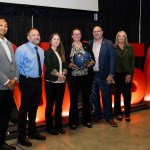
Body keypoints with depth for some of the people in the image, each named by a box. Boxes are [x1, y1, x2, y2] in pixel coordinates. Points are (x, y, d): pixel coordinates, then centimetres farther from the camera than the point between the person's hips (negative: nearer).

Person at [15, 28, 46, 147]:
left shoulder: (41, 50, 12)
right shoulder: (22, 49, -12)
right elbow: (17, 66, -12)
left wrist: (40, 74, 13)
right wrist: (22, 80, -10)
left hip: (38, 81, 7)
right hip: (27, 82, -7)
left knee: (34, 107, 17)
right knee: (24, 108, 0)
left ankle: (32, 132, 34)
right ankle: (21, 137, 14)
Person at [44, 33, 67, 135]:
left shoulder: (61, 52, 14)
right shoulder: (47, 52, -3)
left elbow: (65, 65, 8)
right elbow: (49, 67, -12)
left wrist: (63, 73, -11)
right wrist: (58, 74, -17)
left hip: (61, 82, 5)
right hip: (51, 82, -5)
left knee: (59, 105, 10)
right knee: (50, 105, 2)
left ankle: (58, 126, 22)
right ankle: (49, 127, 13)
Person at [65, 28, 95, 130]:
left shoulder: (87, 45, 8)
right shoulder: (68, 47, 6)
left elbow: (93, 60, 5)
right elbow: (66, 62, 2)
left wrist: (90, 63, -16)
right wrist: (71, 65, -17)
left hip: (86, 76, 1)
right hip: (73, 77, -1)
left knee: (86, 98, 8)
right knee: (73, 99, 3)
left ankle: (86, 120, 23)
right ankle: (74, 121, 15)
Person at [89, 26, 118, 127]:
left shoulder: (109, 43, -3)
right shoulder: (89, 44, 5)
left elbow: (112, 59, -6)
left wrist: (111, 74, -11)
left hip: (104, 75, -3)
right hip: (92, 75, 3)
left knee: (106, 96, 3)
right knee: (94, 96, 12)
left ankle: (109, 117, 17)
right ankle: (97, 115, 29)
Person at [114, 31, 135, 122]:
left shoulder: (129, 48, 6)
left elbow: (132, 61, 3)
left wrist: (130, 74, -5)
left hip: (127, 74, 1)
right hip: (117, 74, -1)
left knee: (127, 94, 1)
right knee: (117, 94, 7)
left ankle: (127, 114, 12)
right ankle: (118, 113, 20)